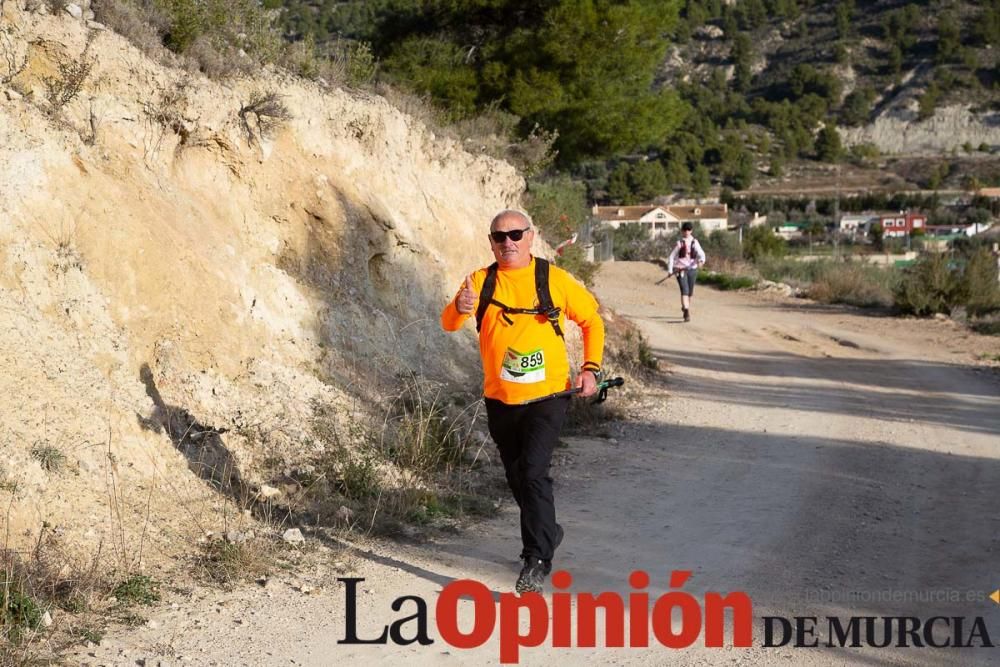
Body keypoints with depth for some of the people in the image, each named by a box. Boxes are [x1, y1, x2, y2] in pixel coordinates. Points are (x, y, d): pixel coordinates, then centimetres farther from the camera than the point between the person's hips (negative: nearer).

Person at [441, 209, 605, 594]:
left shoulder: (555, 280, -4)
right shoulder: (480, 281, 0)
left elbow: (591, 320, 9)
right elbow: (448, 323, -12)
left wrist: (591, 368, -1)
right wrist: (459, 308, -35)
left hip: (547, 396, -4)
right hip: (500, 400, 4)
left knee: (532, 471, -19)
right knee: (517, 478, 17)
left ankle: (536, 561, -12)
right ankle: (547, 534, 42)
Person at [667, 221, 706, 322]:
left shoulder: (695, 243, 4)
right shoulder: (679, 243, 1)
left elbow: (701, 253, -10)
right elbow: (672, 256, 2)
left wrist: (701, 261, -33)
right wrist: (670, 270, -5)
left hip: (692, 269, 3)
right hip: (681, 269, -3)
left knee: (690, 292, 13)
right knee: (684, 291, -16)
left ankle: (685, 308, 38)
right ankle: (687, 313, -25)